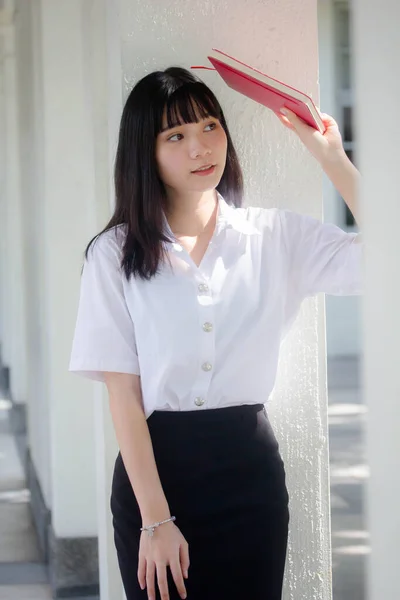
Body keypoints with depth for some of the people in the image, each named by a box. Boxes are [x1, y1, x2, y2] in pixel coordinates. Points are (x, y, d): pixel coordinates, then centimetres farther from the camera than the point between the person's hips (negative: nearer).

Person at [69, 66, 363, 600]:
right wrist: (156, 519, -13)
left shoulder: (277, 236, 3)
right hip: (153, 465, -1)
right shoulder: (115, 254, -1)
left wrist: (331, 157, -10)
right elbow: (123, 394, -7)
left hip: (249, 463, 1)